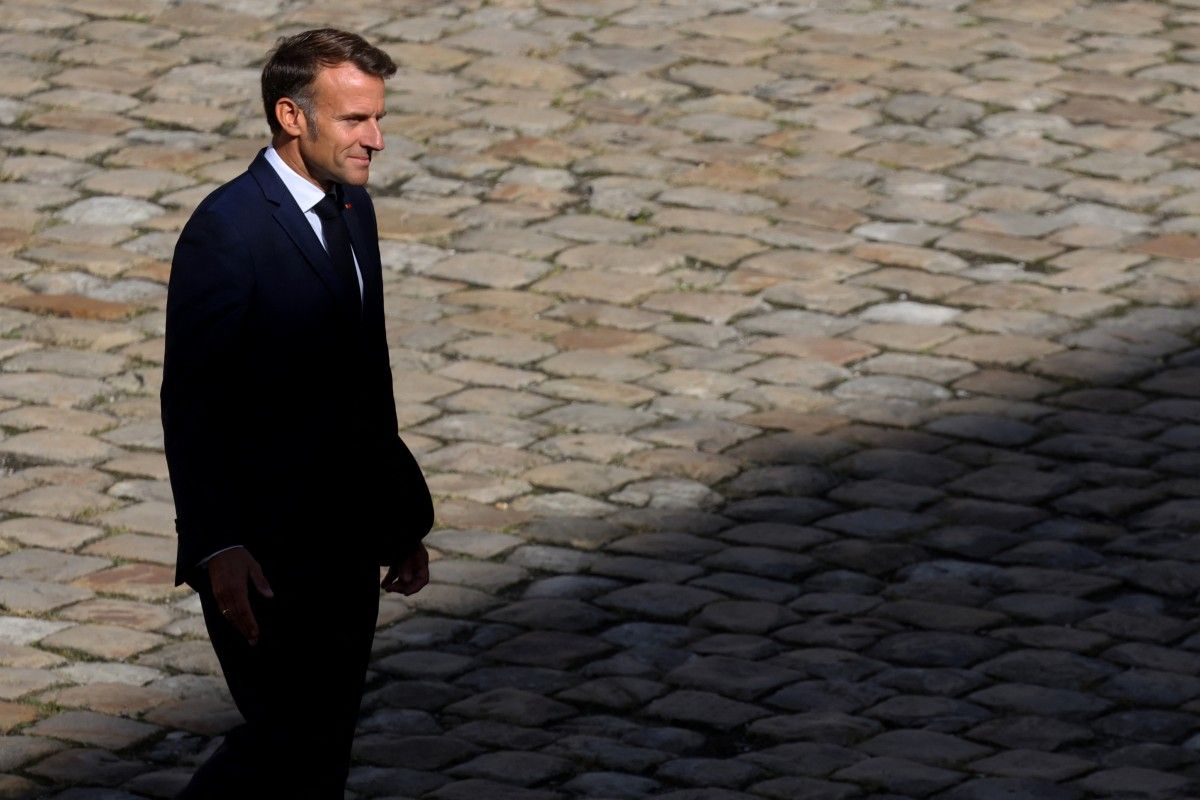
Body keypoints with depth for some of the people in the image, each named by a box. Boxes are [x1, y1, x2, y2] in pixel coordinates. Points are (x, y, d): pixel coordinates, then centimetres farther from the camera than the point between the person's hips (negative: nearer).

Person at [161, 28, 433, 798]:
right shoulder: (227, 230, -16)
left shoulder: (352, 209, 11)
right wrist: (217, 547, -26)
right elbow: (191, 402, -19)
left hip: (345, 537, 8)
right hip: (262, 550, -8)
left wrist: (401, 518, 19)